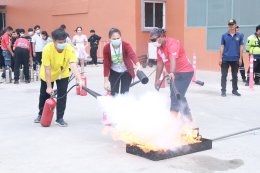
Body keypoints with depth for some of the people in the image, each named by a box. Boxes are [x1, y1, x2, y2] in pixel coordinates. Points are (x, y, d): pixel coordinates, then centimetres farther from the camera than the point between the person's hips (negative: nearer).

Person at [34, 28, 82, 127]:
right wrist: (49, 86, -28)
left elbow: (73, 66, -41)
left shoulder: (70, 49, -31)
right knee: (44, 95, 14)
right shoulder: (47, 49, -33)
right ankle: (41, 115, 38)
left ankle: (60, 119, 6)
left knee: (62, 95, -8)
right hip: (48, 74, 0)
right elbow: (47, 69, -29)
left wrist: (79, 80, -56)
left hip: (62, 74, 1)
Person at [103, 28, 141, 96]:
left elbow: (132, 54, -44)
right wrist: (106, 80, -17)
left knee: (124, 93, -1)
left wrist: (138, 65, -64)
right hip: (114, 72, 1)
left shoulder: (126, 45, -24)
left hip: (126, 72, -1)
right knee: (114, 93, 2)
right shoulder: (106, 48, -20)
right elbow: (106, 65, -15)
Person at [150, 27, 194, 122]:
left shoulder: (172, 44, -22)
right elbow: (160, 63, 10)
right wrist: (157, 79, 12)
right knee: (179, 96, 17)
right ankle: (188, 117, 31)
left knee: (176, 96, -17)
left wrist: (171, 73, -54)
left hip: (185, 72, -10)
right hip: (175, 73, 10)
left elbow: (173, 59, -39)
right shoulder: (159, 47, 4)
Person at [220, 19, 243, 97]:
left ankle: (235, 90, 21)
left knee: (235, 76, 10)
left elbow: (241, 47, 4)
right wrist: (220, 58, -2)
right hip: (225, 59, -1)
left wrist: (240, 58, -2)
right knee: (224, 75, 0)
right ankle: (223, 91, 6)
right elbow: (222, 47, 3)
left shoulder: (239, 36, 2)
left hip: (235, 59, 1)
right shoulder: (224, 35, 2)